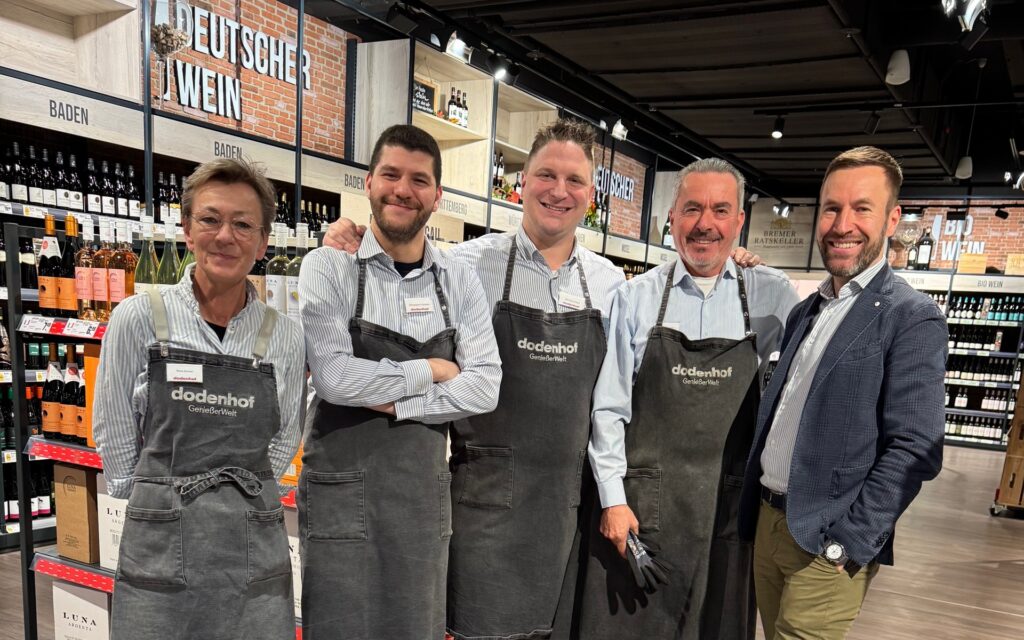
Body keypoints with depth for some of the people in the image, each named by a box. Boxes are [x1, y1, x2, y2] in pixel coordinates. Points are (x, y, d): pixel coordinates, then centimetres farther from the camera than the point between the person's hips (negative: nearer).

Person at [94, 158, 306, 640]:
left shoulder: (285, 337, -1)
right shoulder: (138, 319, -5)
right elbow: (113, 430, 2)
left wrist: (242, 497, 6)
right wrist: (159, 500, 7)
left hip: (255, 544, 2)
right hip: (160, 545, -1)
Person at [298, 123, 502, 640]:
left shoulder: (459, 281, 4)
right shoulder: (329, 268, -6)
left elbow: (485, 386, -4)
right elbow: (334, 378, -19)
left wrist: (395, 402, -14)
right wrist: (432, 371, -9)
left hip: (425, 494, 3)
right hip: (341, 492, -3)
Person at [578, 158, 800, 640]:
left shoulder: (771, 295, 0)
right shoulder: (636, 297, -2)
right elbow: (608, 407, -1)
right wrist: (613, 499, -5)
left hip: (726, 508, 1)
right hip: (637, 505, -1)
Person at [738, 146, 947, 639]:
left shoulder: (913, 319, -11)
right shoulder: (804, 312, 11)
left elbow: (915, 450, -17)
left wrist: (845, 543, -18)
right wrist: (753, 513, 10)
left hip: (827, 546, -6)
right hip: (766, 522, 7)